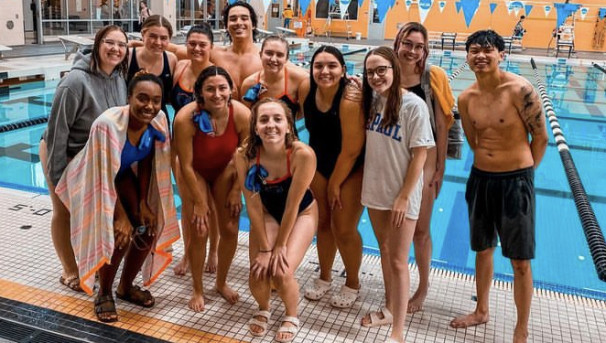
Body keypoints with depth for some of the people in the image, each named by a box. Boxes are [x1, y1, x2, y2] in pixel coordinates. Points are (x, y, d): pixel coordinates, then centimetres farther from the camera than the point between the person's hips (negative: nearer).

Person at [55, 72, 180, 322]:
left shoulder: (158, 122, -21)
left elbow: (146, 162, -6)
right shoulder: (108, 124, -37)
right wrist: (120, 216, -22)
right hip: (93, 181, -5)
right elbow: (104, 177, -28)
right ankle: (104, 294, 7)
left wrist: (143, 203, -8)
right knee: (119, 234, -20)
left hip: (123, 177, 5)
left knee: (148, 228, -4)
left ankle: (126, 286, 21)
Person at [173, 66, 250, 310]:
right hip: (195, 172, -2)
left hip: (224, 171, 2)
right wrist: (199, 201, -15)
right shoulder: (186, 118, -34)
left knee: (230, 230, 2)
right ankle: (198, 290, 17)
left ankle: (222, 283, 27)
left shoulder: (242, 114, -29)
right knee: (199, 232, -5)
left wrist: (236, 190, -7)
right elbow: (186, 165, -23)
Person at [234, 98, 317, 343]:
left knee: (282, 272, -17)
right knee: (258, 273, -10)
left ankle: (292, 315, 18)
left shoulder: (303, 154, -34)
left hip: (302, 213, -2)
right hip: (267, 212, 2)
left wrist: (280, 245, -17)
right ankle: (263, 309, 27)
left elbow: (292, 205, -25)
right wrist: (264, 248, -16)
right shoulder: (245, 155, -26)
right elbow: (253, 205, -18)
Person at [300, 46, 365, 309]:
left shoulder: (350, 100, -31)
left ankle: (352, 284, 24)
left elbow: (351, 151, -25)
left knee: (344, 229, -1)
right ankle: (324, 277, 35)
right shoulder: (306, 89, -13)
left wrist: (335, 184, -12)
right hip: (319, 162, 5)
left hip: (351, 169, -5)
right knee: (323, 221, 14)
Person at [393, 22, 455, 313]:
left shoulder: (433, 77, -10)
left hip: (423, 158, -3)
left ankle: (423, 287, 26)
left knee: (420, 229, 5)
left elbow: (441, 127, -6)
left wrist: (440, 169, -6)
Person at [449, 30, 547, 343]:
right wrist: (489, 167, 12)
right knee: (482, 249, 19)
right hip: (480, 178, 5)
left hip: (515, 181, -5)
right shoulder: (466, 98, 0)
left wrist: (521, 173, 5)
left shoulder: (520, 89, -16)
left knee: (520, 260, 4)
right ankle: (481, 311, 40)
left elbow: (540, 137, -6)